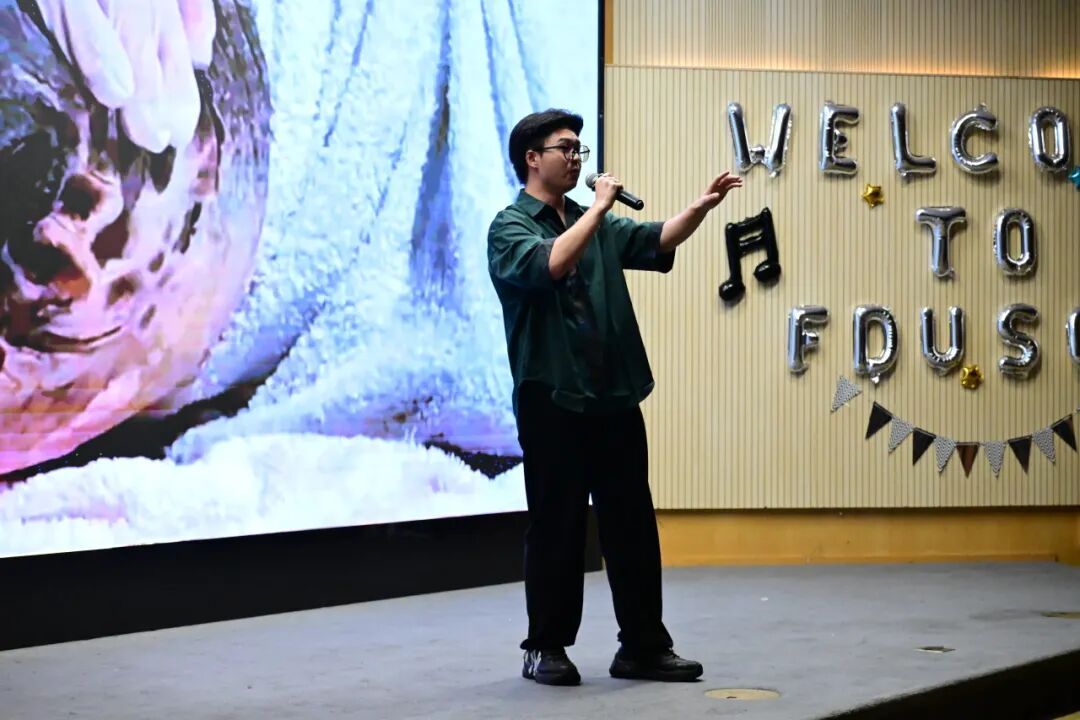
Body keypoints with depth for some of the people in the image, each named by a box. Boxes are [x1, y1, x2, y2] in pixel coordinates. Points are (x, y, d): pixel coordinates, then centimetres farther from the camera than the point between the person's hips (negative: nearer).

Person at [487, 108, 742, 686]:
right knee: (556, 527, 1)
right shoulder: (509, 227, -3)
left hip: (615, 398, 6)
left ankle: (643, 646, 14)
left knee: (633, 524, 6)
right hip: (551, 401, -6)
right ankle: (545, 648, 13)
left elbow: (657, 242, 3)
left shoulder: (599, 224, 16)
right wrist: (598, 207, -16)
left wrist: (703, 205, -12)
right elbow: (551, 265, -22)